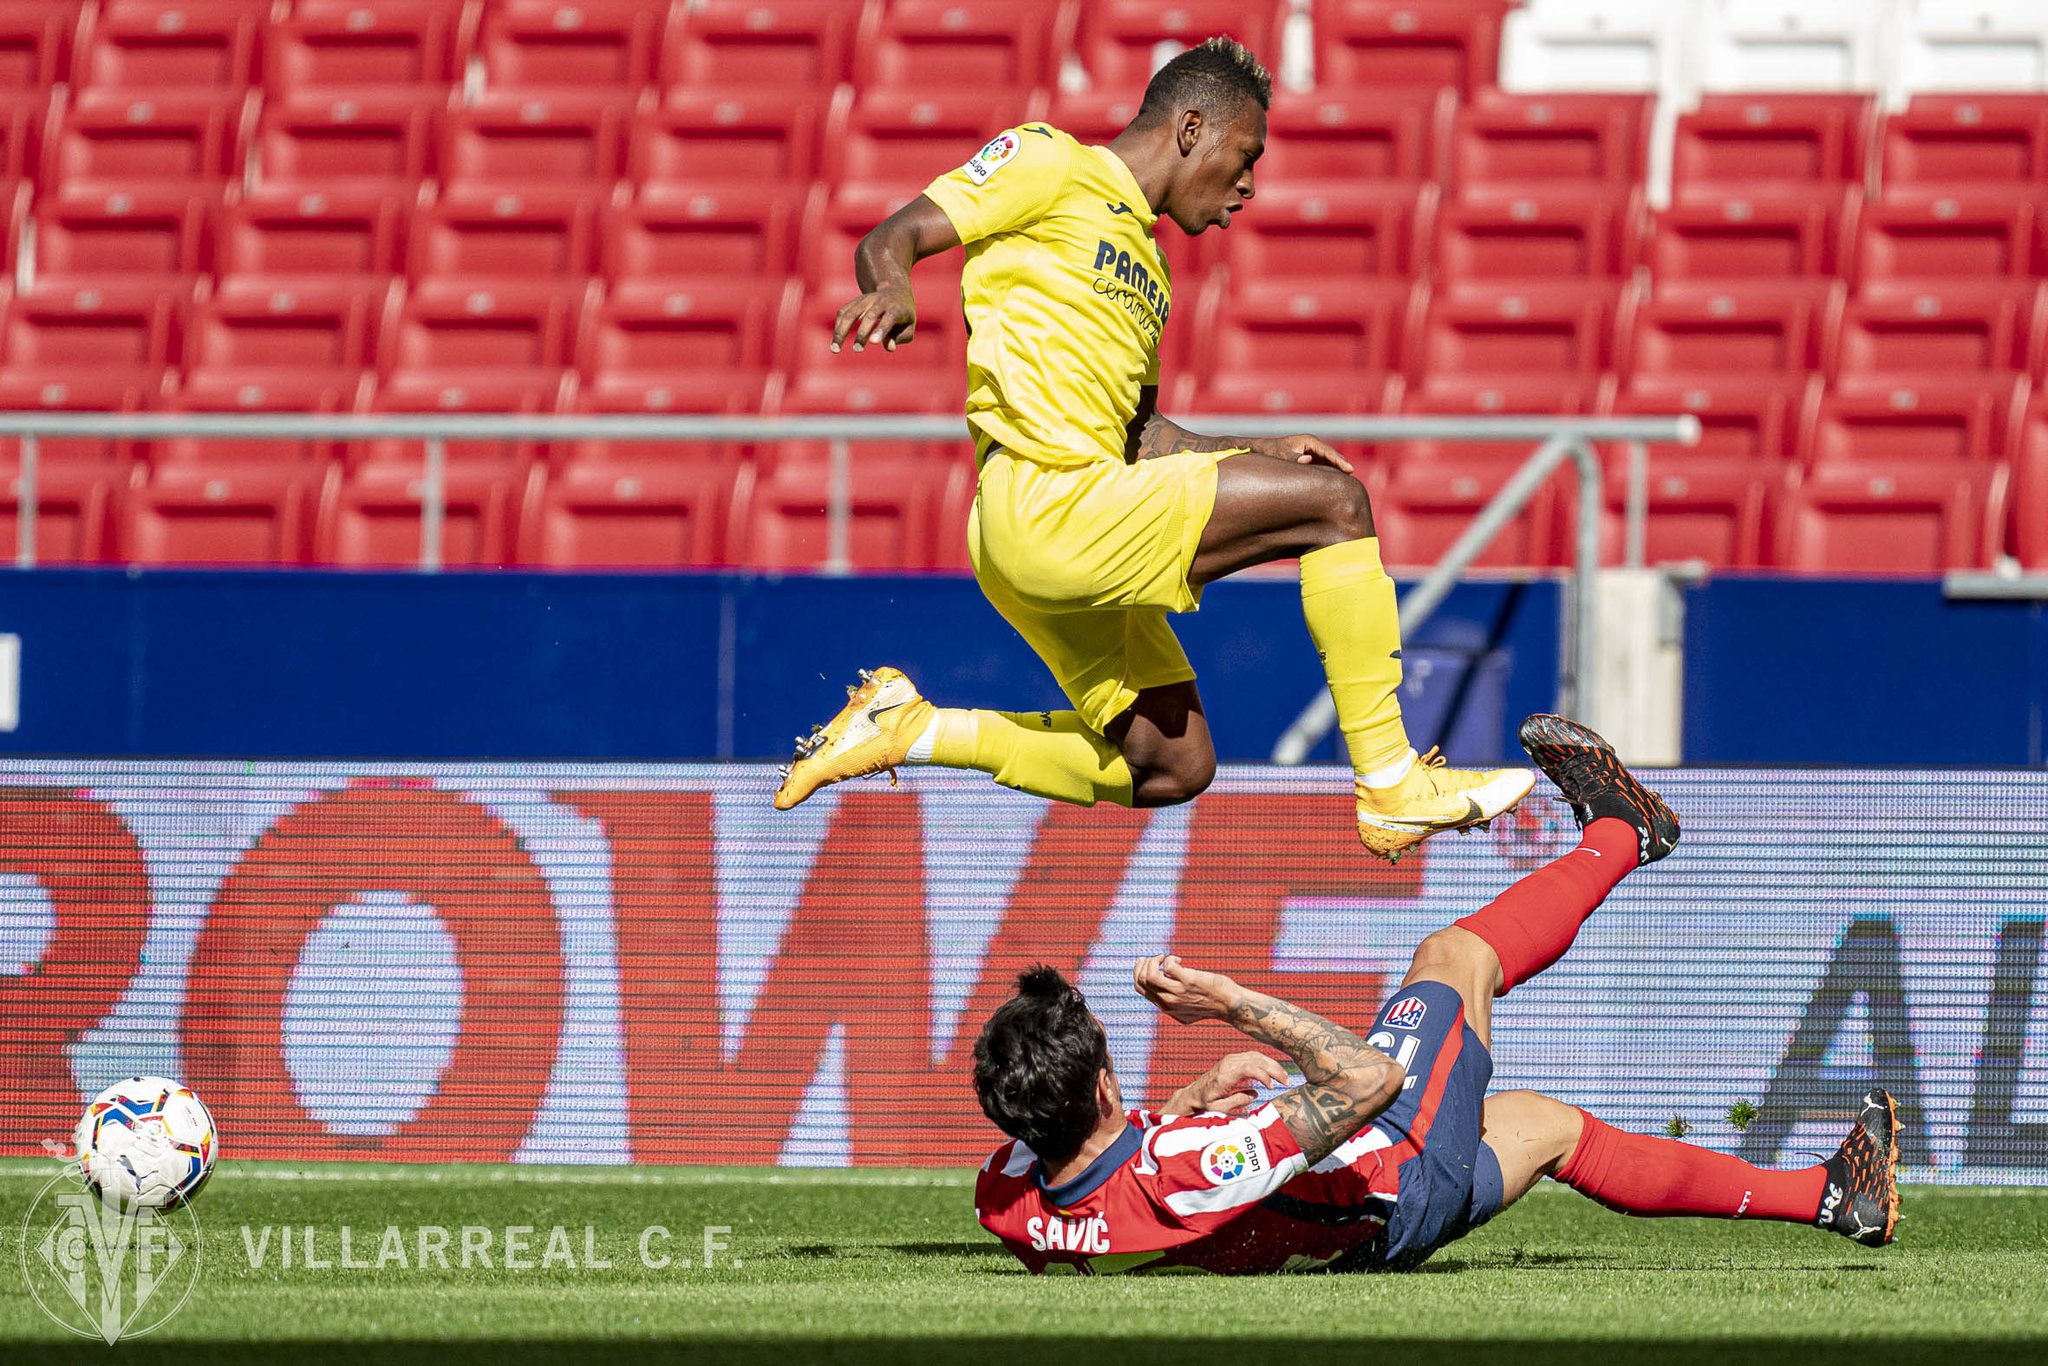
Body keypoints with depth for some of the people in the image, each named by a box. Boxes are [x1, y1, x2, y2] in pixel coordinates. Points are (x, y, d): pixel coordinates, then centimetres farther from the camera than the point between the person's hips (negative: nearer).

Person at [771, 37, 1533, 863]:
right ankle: (1391, 788, -10)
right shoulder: (1049, 162, 2)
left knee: (1171, 770, 10)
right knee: (1334, 503, -12)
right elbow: (888, 241, -7)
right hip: (1046, 502, -10)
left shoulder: (1147, 263, 27)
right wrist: (892, 289, -31)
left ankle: (909, 729, 13)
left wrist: (1255, 453, 11)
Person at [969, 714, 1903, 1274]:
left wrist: (1196, 1094, -2)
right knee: (1454, 957, 9)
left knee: (1552, 1127, 27)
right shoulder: (1186, 1176, -48)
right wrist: (1238, 1005, -41)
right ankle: (1616, 832, 42)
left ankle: (1825, 1195, 43)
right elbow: (1372, 1075, -42)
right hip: (1396, 1189, -8)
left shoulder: (1006, 1203, -25)